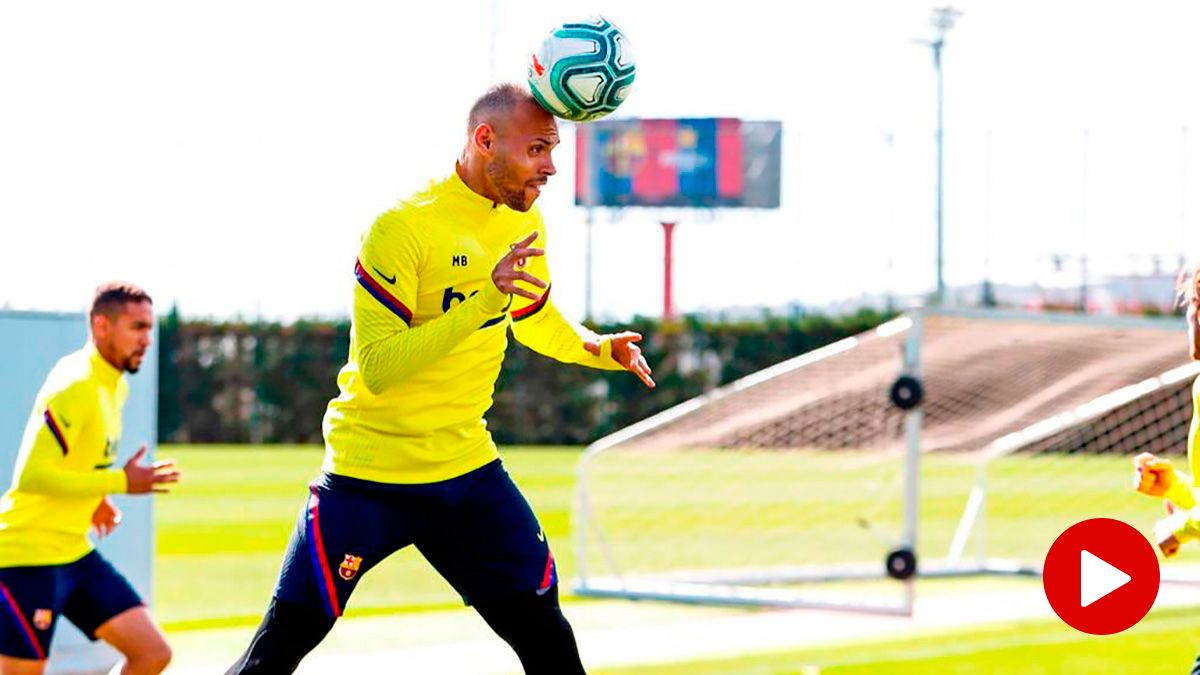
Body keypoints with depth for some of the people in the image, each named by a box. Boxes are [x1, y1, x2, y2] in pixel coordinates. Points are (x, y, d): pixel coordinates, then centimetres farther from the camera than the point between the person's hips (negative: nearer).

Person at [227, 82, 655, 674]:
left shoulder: (524, 222, 4)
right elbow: (377, 367, -26)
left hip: (466, 465, 6)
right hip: (370, 474, -6)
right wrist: (486, 299, -33)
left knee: (540, 626, 3)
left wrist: (600, 349, 1)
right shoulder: (404, 227, -19)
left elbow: (537, 321, 23)